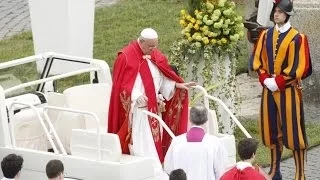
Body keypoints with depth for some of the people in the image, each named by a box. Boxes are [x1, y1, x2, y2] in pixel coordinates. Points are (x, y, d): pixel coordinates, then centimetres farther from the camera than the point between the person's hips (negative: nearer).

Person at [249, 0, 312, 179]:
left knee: (293, 131, -3)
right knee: (272, 130, 10)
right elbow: (256, 60, 9)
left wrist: (278, 82, -15)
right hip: (269, 89, 5)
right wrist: (265, 79, -7)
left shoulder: (297, 38, -10)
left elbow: (300, 68, -12)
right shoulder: (266, 35, 6)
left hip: (288, 91, -5)